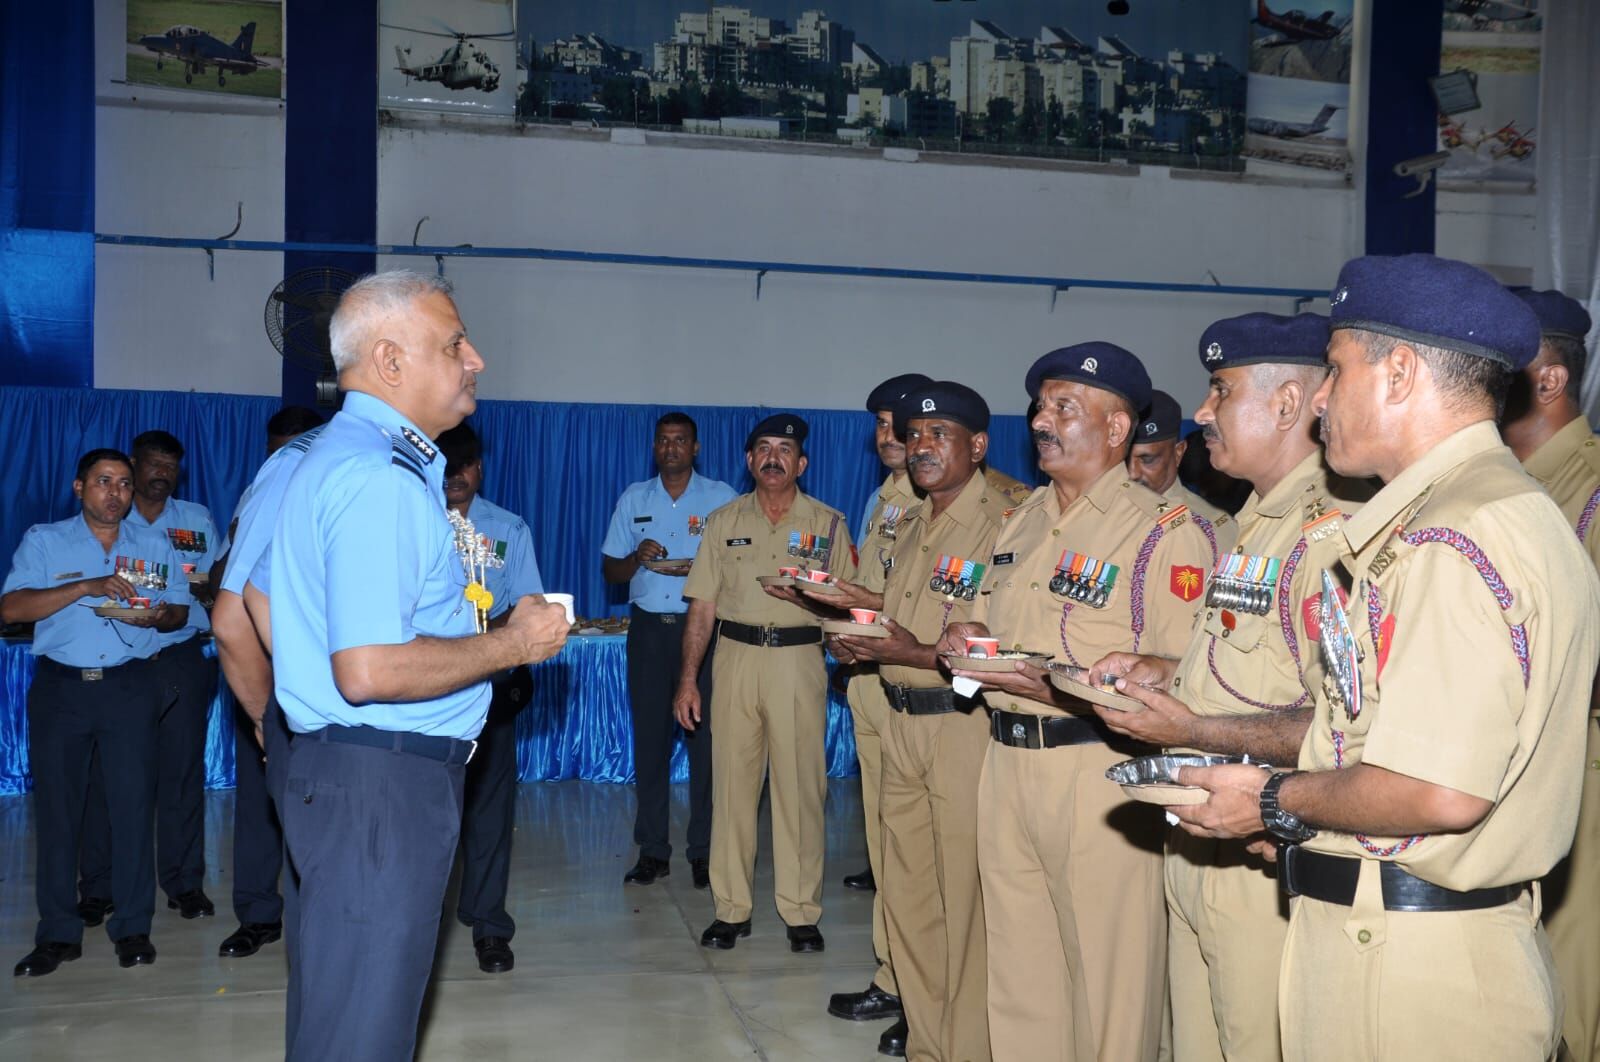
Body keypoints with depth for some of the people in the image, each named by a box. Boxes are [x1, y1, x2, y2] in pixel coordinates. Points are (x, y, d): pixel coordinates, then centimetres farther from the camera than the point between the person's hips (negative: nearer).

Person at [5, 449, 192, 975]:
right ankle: (57, 933, 11)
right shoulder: (43, 541, 5)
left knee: (133, 803, -1)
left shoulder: (155, 546, 11)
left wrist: (155, 616, -13)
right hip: (60, 687, 0)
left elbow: (179, 611, 11)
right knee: (56, 806, 3)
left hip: (131, 686, 1)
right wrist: (85, 587, -18)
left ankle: (133, 927, 8)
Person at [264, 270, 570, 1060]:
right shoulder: (382, 478, -20)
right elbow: (370, 669, -29)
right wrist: (514, 643, -17)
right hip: (382, 781, -11)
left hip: (342, 766, 11)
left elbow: (257, 596, 23)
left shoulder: (335, 455, 14)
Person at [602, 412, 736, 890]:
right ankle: (652, 850, 10)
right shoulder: (634, 498, 13)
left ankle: (704, 851, 4)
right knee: (649, 737, 2)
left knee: (704, 737, -4)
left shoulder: (721, 497, 4)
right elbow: (610, 570, 13)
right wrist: (637, 558, -8)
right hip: (649, 626, 3)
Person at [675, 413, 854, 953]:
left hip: (799, 659, -1)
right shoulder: (724, 520, 11)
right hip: (735, 659, 2)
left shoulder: (828, 522, 7)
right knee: (731, 783, 2)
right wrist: (687, 679, 4)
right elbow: (703, 605, 9)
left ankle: (801, 912, 8)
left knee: (800, 786, -1)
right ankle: (731, 909, 12)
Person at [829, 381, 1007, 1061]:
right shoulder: (909, 527, 15)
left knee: (964, 897, 1)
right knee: (906, 892, 15)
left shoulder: (1003, 523, -14)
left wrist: (919, 655, -22)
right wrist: (861, 639, 8)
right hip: (901, 723, 9)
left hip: (966, 724, -8)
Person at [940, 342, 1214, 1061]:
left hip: (1099, 772, -7)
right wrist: (964, 644, 2)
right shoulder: (1022, 521, 16)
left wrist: (1061, 689, -25)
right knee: (1016, 972, 15)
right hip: (1005, 760, 7)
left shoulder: (1163, 530, -8)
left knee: (1106, 984, 2)